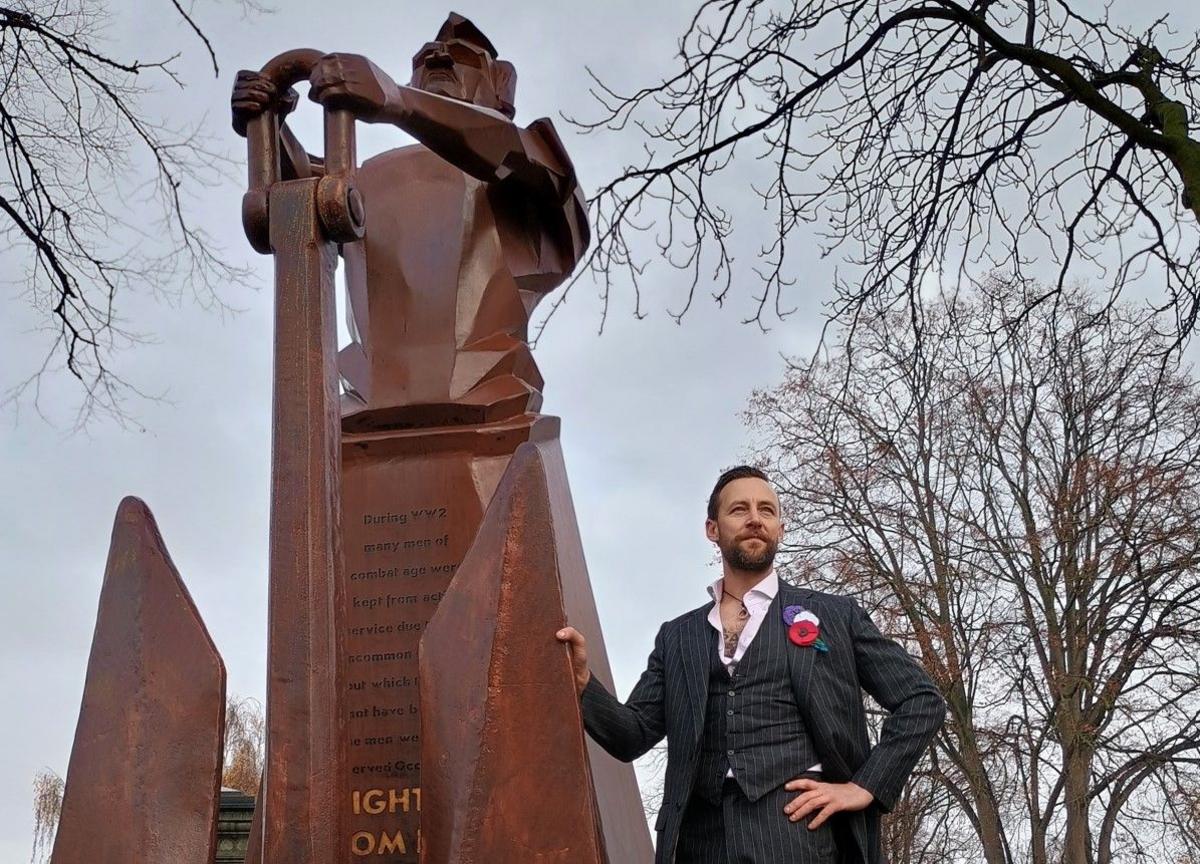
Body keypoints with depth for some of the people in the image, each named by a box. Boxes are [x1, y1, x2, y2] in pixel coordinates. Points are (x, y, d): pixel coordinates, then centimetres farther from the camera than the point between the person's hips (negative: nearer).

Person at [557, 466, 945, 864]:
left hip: (796, 819, -2)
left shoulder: (833, 615, 11)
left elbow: (922, 701, 10)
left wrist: (865, 787, -2)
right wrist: (583, 681, -6)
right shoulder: (677, 636, 18)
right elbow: (633, 736, 12)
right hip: (703, 832, 3)